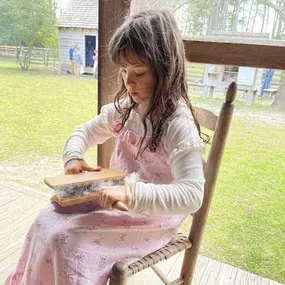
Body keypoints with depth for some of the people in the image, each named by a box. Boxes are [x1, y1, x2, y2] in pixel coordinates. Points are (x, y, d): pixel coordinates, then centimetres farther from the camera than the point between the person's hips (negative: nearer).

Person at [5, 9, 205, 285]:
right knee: (47, 220, -3)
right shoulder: (125, 107, -2)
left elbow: (191, 196, -29)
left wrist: (130, 194, -37)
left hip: (151, 216, -6)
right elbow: (85, 132, 12)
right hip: (114, 197, 7)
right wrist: (73, 157, -9)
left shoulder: (178, 124, -24)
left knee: (65, 240, -18)